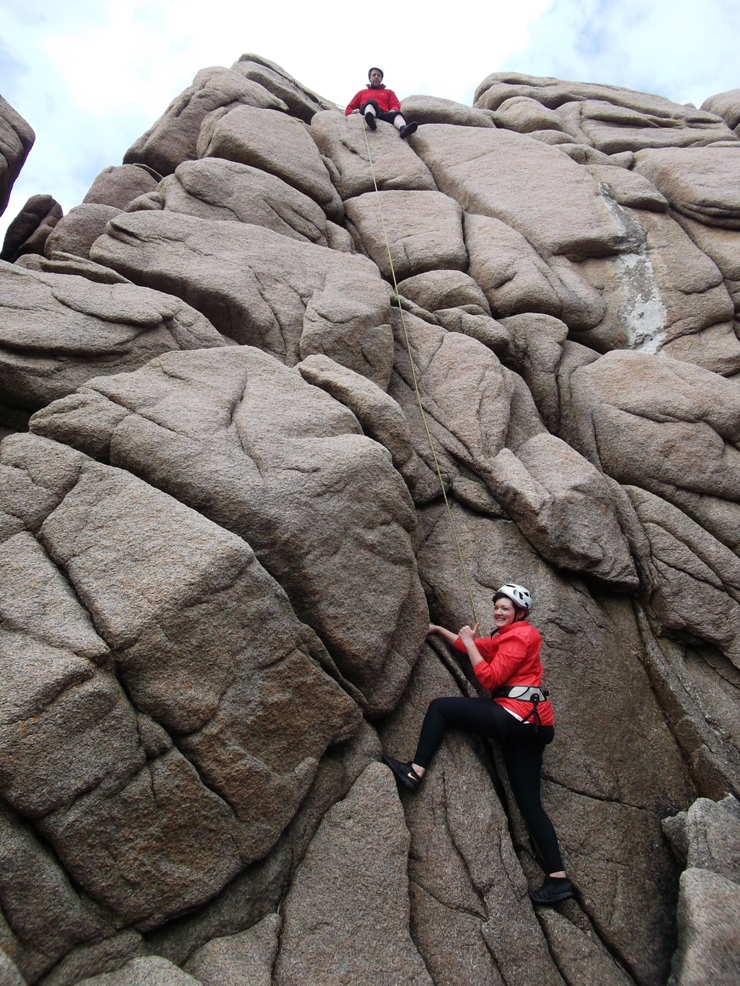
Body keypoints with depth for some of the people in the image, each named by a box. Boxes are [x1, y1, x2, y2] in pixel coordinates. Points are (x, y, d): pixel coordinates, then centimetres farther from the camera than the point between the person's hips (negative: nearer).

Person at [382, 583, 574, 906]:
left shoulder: (520, 635, -7)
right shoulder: (504, 637, 22)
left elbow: (490, 677, -13)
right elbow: (475, 646, 28)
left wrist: (469, 641, -6)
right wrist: (438, 629, 27)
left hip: (517, 717, -10)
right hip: (527, 726, 10)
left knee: (440, 707, -5)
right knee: (530, 804, 9)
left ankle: (416, 771, -9)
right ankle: (558, 879, 8)